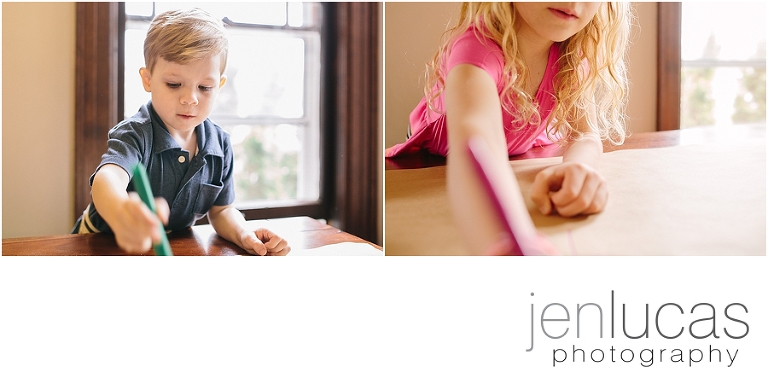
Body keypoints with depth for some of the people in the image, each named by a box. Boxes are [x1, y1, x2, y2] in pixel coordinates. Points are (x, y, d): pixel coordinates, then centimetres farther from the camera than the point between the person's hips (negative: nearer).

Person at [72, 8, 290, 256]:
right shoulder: (134, 135, -20)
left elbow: (220, 210, 5)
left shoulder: (219, 144, -5)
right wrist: (121, 212, -63)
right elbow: (108, 178, -40)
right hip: (108, 245, -3)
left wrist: (244, 235, -17)